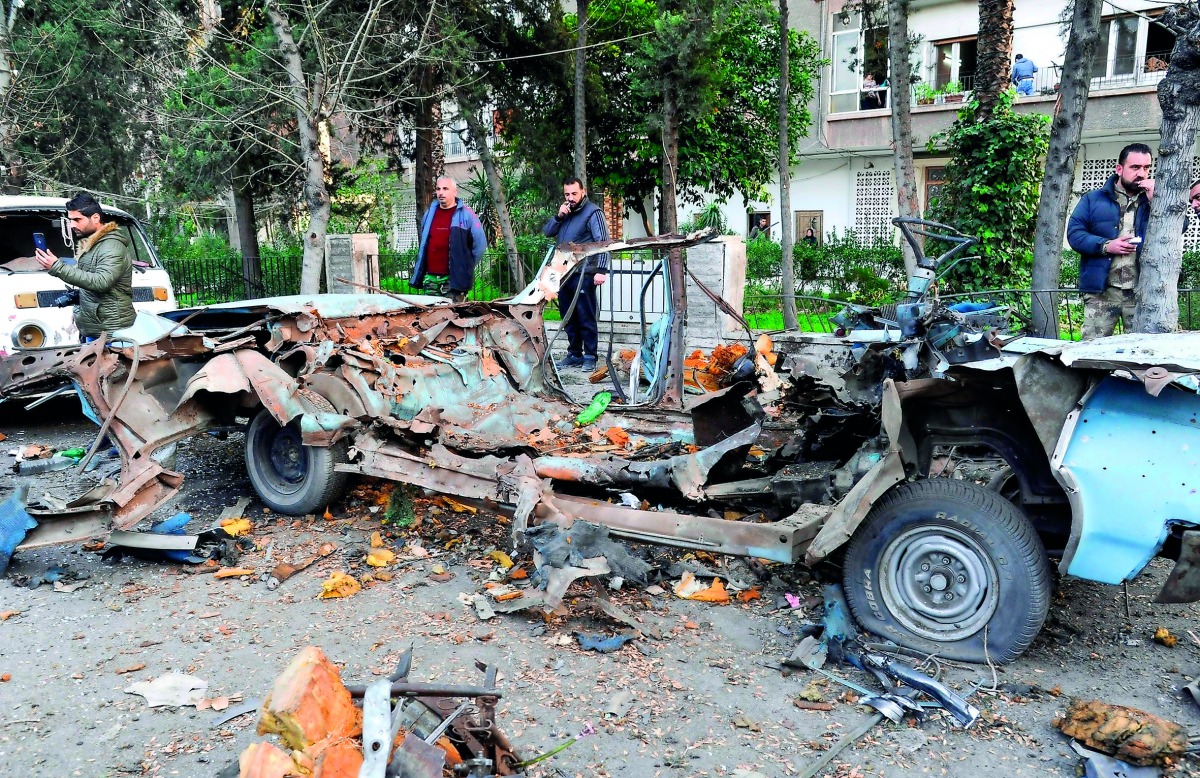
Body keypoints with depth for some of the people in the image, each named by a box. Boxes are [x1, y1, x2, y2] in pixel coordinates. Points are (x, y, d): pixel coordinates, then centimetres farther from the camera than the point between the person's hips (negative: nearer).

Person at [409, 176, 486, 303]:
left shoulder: (466, 214, -3)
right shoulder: (429, 213, 14)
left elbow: (480, 243, -2)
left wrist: (466, 266, 2)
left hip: (454, 279, -5)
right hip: (430, 278, 5)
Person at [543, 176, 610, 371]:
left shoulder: (592, 213, -6)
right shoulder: (565, 211, 16)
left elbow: (603, 242, -14)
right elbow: (547, 232, 13)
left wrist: (601, 270, -23)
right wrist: (558, 217, -5)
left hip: (583, 274, -7)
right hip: (564, 273, 7)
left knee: (586, 317, -4)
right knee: (568, 317, 13)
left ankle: (590, 357, 2)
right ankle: (574, 354, 23)